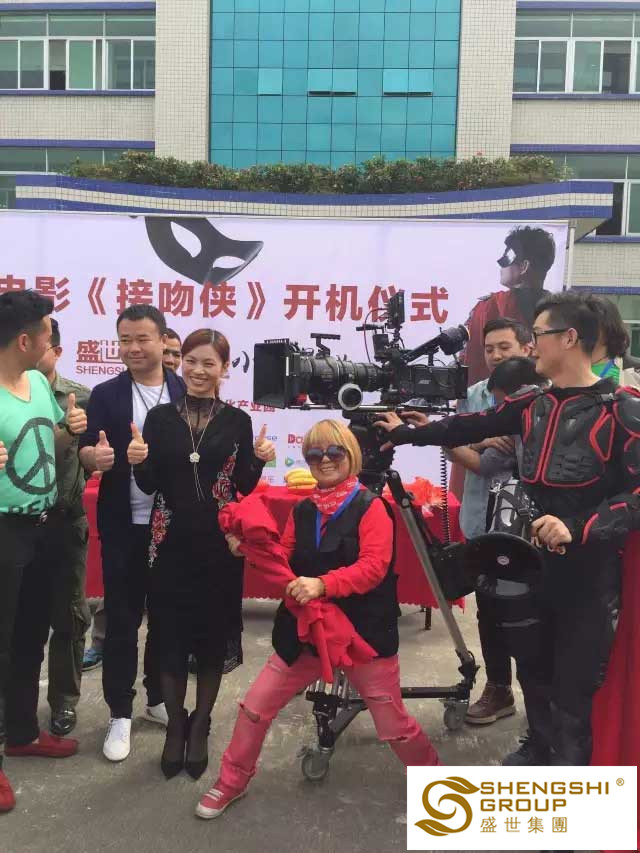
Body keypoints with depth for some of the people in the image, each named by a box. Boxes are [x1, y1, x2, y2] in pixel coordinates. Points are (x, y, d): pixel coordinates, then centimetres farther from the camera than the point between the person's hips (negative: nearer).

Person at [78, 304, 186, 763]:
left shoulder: (187, 392, 0)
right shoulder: (106, 395, -1)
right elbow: (87, 452, -7)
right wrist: (94, 456, -30)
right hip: (124, 527, -1)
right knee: (121, 621, 8)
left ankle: (159, 698, 34)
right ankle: (120, 713, 23)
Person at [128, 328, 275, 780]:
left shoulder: (238, 421, 1)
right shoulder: (160, 417, 3)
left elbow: (245, 488, 2)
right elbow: (150, 486, 1)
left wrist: (259, 460, -16)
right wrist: (139, 462, -18)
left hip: (219, 542, 0)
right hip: (171, 542, 1)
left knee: (214, 633, 8)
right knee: (171, 633, 7)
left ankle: (200, 726, 29)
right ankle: (176, 725, 29)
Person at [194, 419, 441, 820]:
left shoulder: (370, 507, -11)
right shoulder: (302, 512, 6)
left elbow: (373, 567, -21)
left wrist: (323, 584, -32)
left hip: (364, 633, -4)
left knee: (394, 725, 7)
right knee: (256, 704, 6)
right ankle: (232, 781, 30)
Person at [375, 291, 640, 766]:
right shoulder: (534, 404, 6)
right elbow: (474, 427, 14)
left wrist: (579, 528, -30)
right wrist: (407, 433, 18)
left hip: (589, 567, -6)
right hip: (535, 558, 7)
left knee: (574, 683, 2)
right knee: (532, 665, 22)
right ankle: (540, 746, 46)